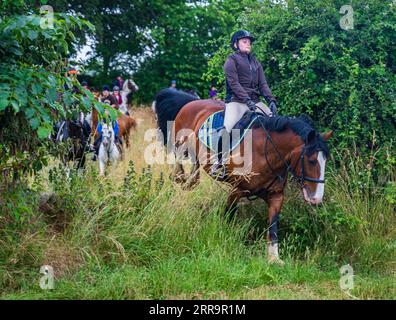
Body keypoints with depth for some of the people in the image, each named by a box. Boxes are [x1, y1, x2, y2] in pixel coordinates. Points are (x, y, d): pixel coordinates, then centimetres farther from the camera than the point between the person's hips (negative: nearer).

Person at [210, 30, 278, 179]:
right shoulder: (232, 60, 3)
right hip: (236, 101, -6)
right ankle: (219, 161, -14)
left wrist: (271, 100, -7)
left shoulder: (255, 63, 21)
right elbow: (234, 83, -10)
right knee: (227, 129, -27)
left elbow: (263, 84, 11)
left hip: (255, 101, 6)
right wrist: (248, 101, -22)